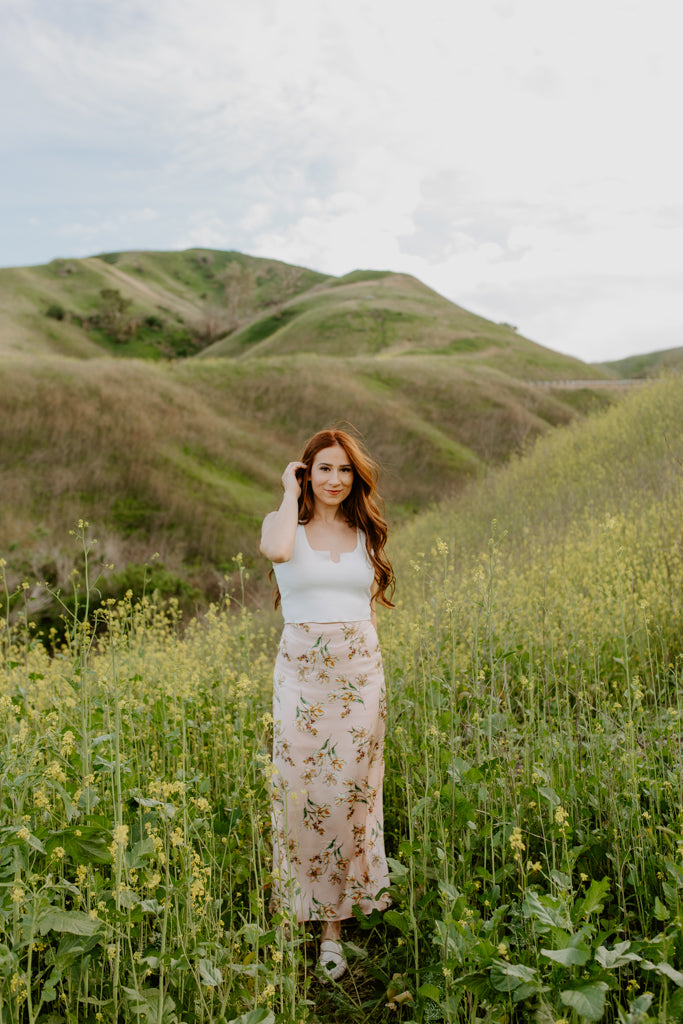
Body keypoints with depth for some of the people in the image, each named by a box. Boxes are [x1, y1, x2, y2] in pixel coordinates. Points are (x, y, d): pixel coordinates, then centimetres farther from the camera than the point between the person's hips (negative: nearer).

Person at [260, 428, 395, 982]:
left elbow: (372, 607, 14)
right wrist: (291, 493, -10)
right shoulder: (284, 523, 1)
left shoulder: (365, 534, 9)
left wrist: (375, 675, 10)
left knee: (351, 791, 6)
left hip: (361, 672, 2)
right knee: (304, 790, 0)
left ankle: (335, 920, 21)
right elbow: (277, 550, -25)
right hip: (302, 672, -2)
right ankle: (321, 912, 20)